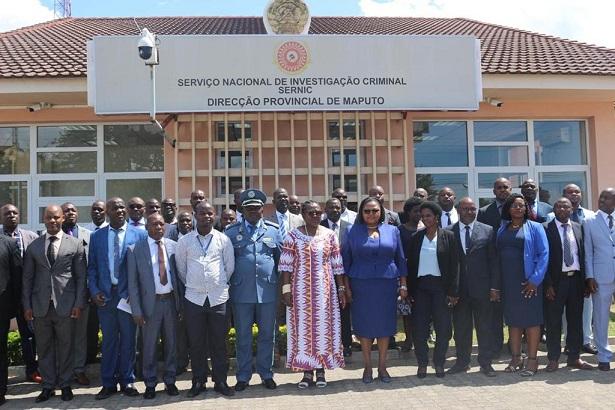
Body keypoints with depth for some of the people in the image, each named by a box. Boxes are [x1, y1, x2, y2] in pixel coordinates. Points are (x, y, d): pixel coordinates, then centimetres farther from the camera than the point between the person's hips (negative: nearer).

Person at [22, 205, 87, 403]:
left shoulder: (75, 244, 2)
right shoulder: (34, 246, 8)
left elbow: (81, 277, 1)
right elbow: (27, 277, 8)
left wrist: (79, 303, -5)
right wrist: (27, 305, 2)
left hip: (65, 305, -2)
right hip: (40, 306, 2)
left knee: (65, 346, 6)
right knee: (44, 347, 9)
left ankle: (65, 385, 19)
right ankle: (48, 386, 20)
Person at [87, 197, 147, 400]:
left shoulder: (139, 234, -1)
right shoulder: (96, 236, 7)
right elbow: (92, 267, 8)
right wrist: (94, 291, -3)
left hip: (129, 294, -2)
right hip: (105, 295, 2)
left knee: (128, 339, 7)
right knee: (108, 340, 9)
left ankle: (127, 381, 19)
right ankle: (108, 383, 19)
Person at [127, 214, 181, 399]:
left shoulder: (172, 246, 2)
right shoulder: (135, 250, -4)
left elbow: (179, 274, 6)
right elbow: (132, 282, -4)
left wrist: (181, 301, 2)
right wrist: (136, 310, -8)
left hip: (171, 300, 2)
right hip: (150, 302, -2)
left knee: (171, 343, 12)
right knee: (149, 346, 8)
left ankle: (170, 381, 27)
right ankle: (150, 384, 24)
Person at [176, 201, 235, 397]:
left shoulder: (223, 239, 2)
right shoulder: (184, 241, 1)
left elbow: (230, 266, 8)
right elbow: (181, 268, 9)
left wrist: (220, 284, 10)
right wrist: (191, 284, 11)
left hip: (218, 297, 0)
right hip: (193, 297, 0)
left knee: (219, 342, 6)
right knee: (196, 343, 7)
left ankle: (221, 381, 18)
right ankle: (198, 381, 20)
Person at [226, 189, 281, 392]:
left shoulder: (273, 230, 6)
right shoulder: (231, 232, 3)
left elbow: (281, 258, 10)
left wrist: (281, 283, 5)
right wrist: (229, 284, -1)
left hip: (268, 291, 1)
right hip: (241, 292, -1)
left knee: (267, 335, 9)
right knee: (243, 336, 8)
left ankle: (266, 374, 23)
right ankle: (243, 376, 20)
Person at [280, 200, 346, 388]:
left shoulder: (330, 235, 4)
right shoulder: (293, 236, 0)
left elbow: (337, 265, 5)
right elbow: (286, 265, -2)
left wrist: (341, 289, 3)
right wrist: (286, 289, -8)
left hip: (324, 289, 1)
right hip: (300, 290, -1)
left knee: (323, 326, 4)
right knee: (303, 327, 3)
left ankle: (320, 371, 17)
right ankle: (307, 372, 14)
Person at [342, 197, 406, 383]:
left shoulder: (392, 231, 6)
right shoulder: (353, 232, 3)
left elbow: (401, 259, 8)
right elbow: (345, 260, 4)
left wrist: (403, 285, 4)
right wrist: (345, 286, -1)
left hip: (387, 284, 1)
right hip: (361, 285, -1)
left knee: (385, 325, 6)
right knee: (364, 325, 4)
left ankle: (382, 366, 19)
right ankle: (367, 366, 17)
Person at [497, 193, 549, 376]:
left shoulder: (534, 227, -1)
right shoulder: (502, 229, 10)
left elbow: (544, 253, -7)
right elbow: (497, 255, 8)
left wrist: (535, 279, -14)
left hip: (528, 281, -4)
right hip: (507, 282, 4)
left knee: (531, 318, 2)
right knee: (513, 319, 9)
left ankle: (532, 360, 10)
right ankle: (515, 358, 18)